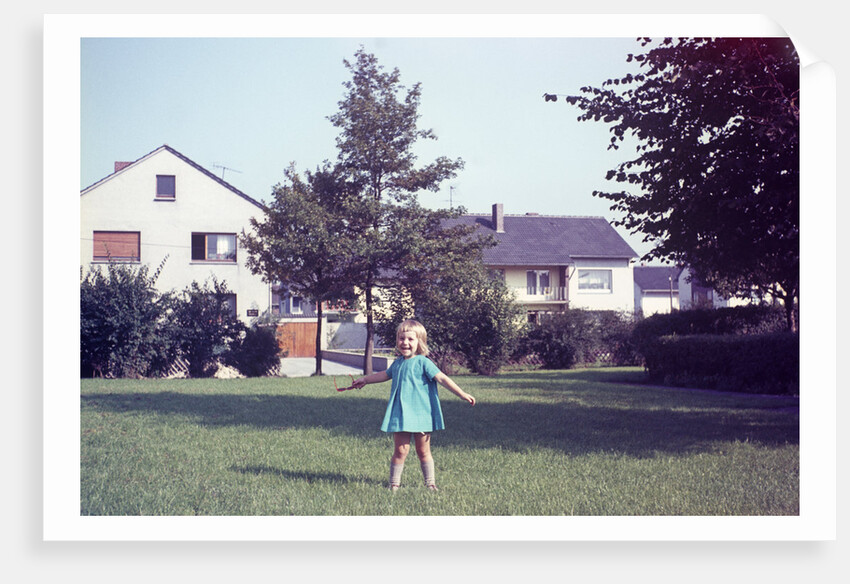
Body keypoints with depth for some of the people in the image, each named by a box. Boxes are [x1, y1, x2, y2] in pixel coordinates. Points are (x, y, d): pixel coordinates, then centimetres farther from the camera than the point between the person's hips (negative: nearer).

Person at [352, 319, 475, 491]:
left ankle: (430, 482, 20)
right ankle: (394, 483, 10)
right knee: (400, 450, -1)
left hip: (421, 414, -4)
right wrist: (365, 379, 42)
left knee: (423, 451, 6)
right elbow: (385, 374, 31)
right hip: (400, 414, 4)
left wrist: (463, 394, -20)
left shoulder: (423, 362, -7)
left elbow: (442, 378, -14)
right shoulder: (398, 363, 10)